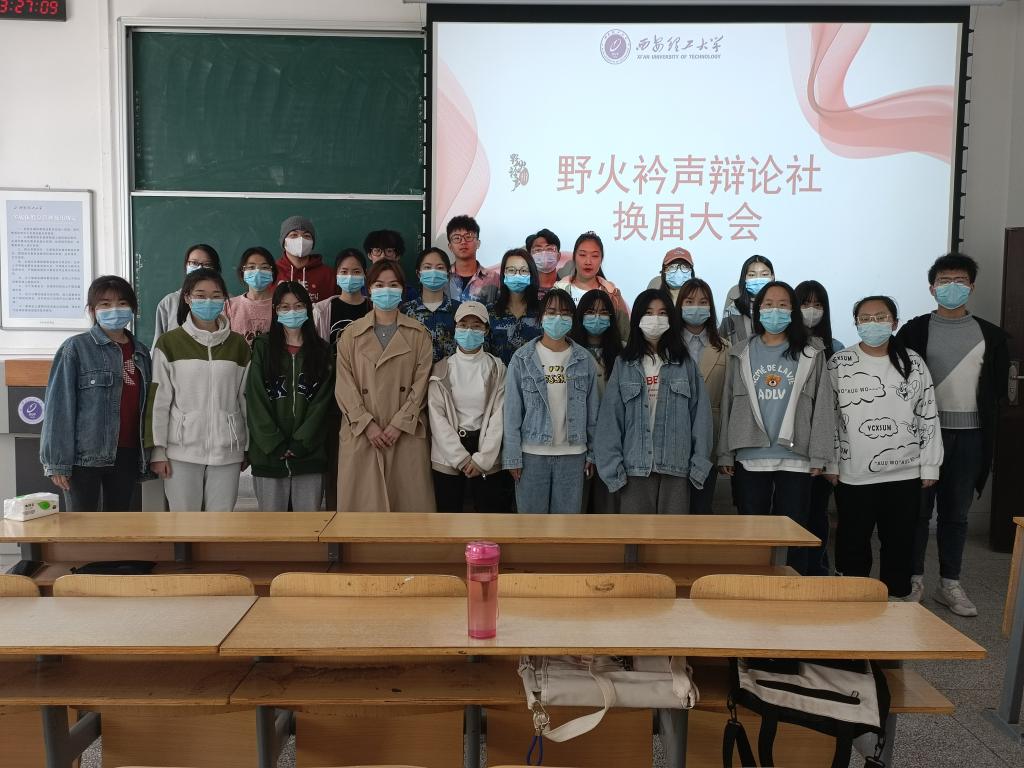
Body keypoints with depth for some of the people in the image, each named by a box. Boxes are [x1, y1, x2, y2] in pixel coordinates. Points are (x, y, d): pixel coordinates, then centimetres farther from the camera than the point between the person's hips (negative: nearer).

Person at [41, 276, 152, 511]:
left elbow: (146, 407, 10)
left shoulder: (141, 354, 9)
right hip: (84, 456, -4)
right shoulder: (75, 349, -5)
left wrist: (147, 456, 6)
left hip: (126, 456, 5)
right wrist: (57, 461, -12)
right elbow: (59, 406, -8)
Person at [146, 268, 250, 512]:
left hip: (226, 450, 2)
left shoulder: (238, 344, 7)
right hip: (182, 450, -2)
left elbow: (246, 398, 10)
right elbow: (158, 400, -1)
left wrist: (249, 447, 10)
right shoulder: (170, 343, -1)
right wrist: (158, 450, -4)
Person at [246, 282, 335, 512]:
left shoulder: (321, 350, 8)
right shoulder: (263, 348, 5)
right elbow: (255, 400, -2)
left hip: (309, 452, 1)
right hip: (268, 452, 0)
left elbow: (322, 401, 1)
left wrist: (300, 443, -9)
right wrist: (275, 445, -9)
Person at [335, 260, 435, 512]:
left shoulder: (419, 334, 7)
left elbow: (421, 383, 0)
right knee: (363, 501, 2)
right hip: (361, 434, 0)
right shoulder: (351, 335, 8)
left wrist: (398, 425, -10)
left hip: (407, 433, 0)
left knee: (408, 500, 1)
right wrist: (368, 424, -10)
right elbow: (344, 386, 1)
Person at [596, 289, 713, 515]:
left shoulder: (686, 365, 7)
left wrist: (699, 464, -3)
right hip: (635, 467, 0)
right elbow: (610, 420, 1)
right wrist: (612, 467, -7)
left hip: (676, 467, 0)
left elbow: (700, 416, 3)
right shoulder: (623, 366, 5)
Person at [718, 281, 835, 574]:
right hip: (750, 458, 1)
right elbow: (728, 404, 5)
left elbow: (822, 407, 2)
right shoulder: (740, 354, 9)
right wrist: (725, 453, 0)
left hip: (795, 459, -1)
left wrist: (819, 456, -5)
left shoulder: (811, 356, 7)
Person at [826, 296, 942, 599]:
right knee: (853, 545, 7)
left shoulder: (913, 363, 4)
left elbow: (928, 418, 6)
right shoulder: (839, 363, 1)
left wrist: (930, 466, 3)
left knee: (900, 544, 10)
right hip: (854, 475, -1)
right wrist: (831, 464, 0)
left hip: (905, 474, 1)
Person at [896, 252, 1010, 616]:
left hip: (970, 435, 3)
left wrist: (986, 427, 4)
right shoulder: (915, 331, -1)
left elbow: (998, 388, 11)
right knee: (919, 508, 4)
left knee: (956, 512, 10)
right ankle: (914, 579, 15)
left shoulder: (991, 336, 8)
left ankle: (950, 583, 19)